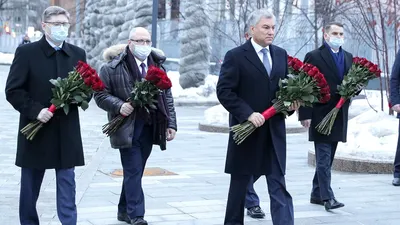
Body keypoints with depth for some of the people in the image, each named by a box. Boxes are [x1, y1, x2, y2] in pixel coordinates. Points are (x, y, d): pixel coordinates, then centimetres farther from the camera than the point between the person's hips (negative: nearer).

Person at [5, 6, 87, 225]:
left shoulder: (78, 54, 8)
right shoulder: (26, 52, -3)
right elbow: (12, 90, -6)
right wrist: (35, 110, -18)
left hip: (67, 133, 2)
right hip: (36, 130, -2)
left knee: (67, 185, 1)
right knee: (30, 187, 9)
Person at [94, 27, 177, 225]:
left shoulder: (158, 66, 12)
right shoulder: (113, 68, -5)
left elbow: (167, 97, 14)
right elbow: (100, 94, -3)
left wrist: (171, 123, 9)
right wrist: (119, 105, -20)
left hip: (150, 129, 5)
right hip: (128, 130, -5)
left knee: (136, 171, 12)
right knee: (133, 172, -6)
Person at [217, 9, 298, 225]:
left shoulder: (281, 55, 10)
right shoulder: (236, 56, -7)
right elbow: (224, 91, -12)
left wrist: (291, 103, -4)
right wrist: (248, 113, -20)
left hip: (274, 130, 4)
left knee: (278, 185, -1)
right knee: (240, 181, 9)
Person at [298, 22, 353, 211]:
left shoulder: (349, 58, 13)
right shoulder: (314, 57, -5)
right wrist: (305, 114, -14)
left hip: (339, 115, 6)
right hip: (321, 115, -6)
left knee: (327, 158, 11)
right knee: (324, 158, -7)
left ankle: (316, 194, 20)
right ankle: (327, 197, -5)